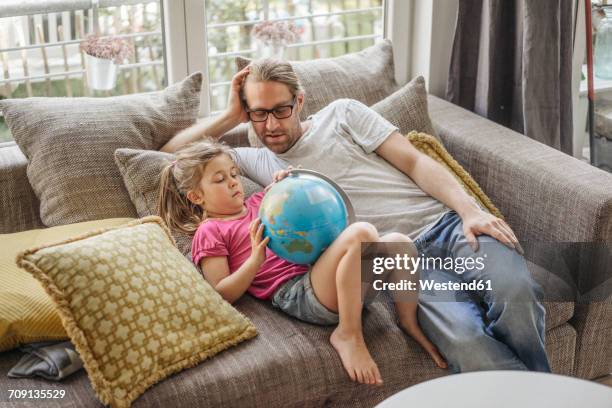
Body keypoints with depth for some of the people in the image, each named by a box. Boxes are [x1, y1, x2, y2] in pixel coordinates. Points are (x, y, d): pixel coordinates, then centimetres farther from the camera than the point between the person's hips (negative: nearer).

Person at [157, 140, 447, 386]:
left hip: (319, 272, 8)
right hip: (296, 294, -8)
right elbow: (222, 295, -4)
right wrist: (255, 260, -18)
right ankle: (348, 335, -23)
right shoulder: (210, 232, 5)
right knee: (361, 232, -30)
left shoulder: (257, 202, 27)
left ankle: (409, 321, 8)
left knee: (399, 241, -5)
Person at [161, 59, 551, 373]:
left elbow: (415, 162, 8)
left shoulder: (341, 114, 16)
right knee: (466, 342, -33)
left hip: (446, 222, 1)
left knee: (513, 291, -31)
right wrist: (230, 116, 14)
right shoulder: (257, 162, 20)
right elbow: (172, 153, 22)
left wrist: (471, 210, -7)